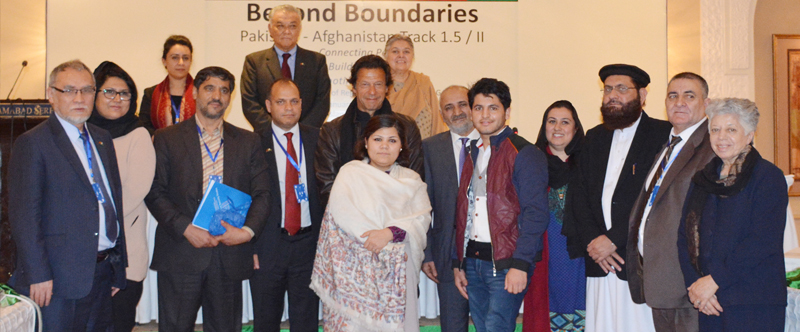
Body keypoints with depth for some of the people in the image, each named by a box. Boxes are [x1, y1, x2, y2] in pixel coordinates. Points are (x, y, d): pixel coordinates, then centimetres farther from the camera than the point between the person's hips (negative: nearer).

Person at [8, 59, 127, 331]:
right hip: (58, 281, -6)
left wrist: (118, 268, 13)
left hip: (103, 274, 6)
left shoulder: (102, 139, 14)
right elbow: (23, 215, -11)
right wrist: (38, 276, -16)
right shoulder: (32, 143, -6)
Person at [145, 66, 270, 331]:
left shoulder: (248, 142, 11)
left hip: (230, 254, 2)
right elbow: (154, 192, -1)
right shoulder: (167, 138, 5)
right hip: (180, 256, -2)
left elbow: (262, 193, 6)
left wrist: (248, 230, -11)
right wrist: (185, 228, -13)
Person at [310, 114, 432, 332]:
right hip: (357, 266, -2)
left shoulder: (411, 180, 13)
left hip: (398, 270, 2)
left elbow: (422, 218, -1)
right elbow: (341, 210, -8)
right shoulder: (350, 172, 7)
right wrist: (374, 237, -17)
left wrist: (390, 232, -18)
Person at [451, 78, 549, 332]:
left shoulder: (525, 154, -5)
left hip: (506, 262, -6)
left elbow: (535, 213, -12)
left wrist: (520, 264, -19)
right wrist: (458, 263, 13)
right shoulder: (473, 154, 16)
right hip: (472, 261, 7)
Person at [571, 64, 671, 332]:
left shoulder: (663, 135, -2)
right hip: (599, 264, 5)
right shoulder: (594, 138, 17)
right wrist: (592, 241, -3)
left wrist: (613, 239, -13)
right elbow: (580, 194, 11)